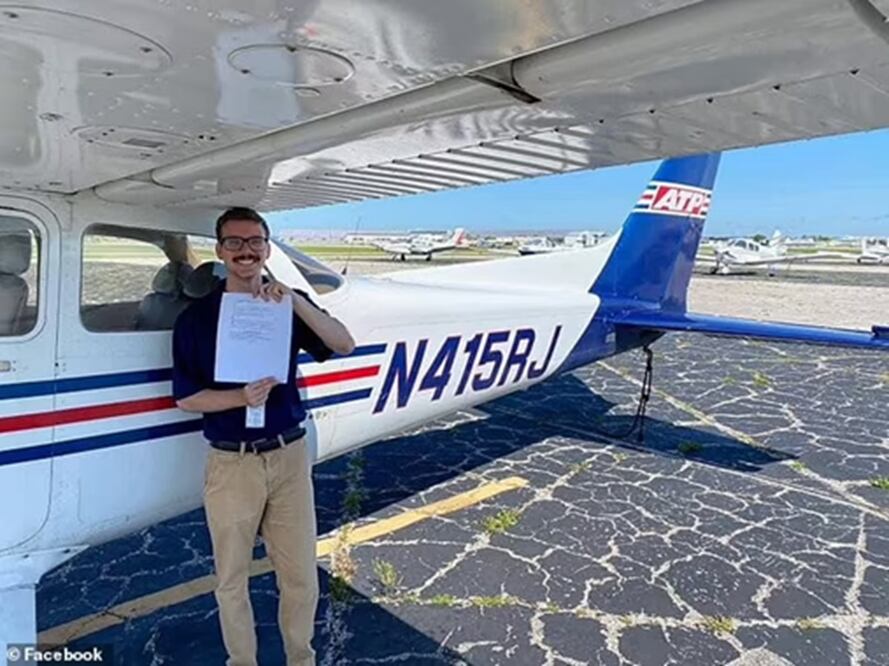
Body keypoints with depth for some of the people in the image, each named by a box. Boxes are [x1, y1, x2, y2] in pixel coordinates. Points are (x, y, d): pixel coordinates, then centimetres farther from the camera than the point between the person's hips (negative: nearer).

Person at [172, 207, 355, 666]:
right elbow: (185, 398, -1)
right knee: (231, 580, 14)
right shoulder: (196, 317, -2)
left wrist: (296, 300, -24)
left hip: (289, 456, 1)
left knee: (301, 576, 11)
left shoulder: (289, 306, 2)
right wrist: (241, 396, -19)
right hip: (230, 463, -1)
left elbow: (344, 345, -12)